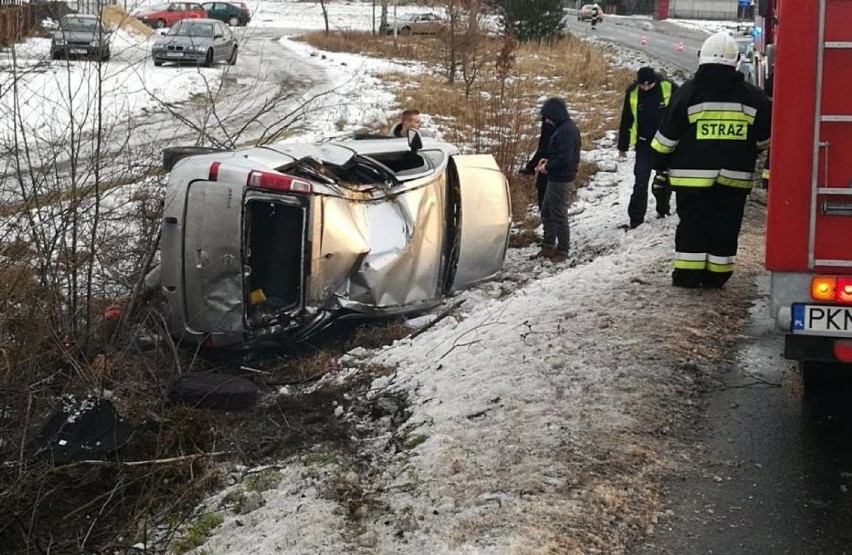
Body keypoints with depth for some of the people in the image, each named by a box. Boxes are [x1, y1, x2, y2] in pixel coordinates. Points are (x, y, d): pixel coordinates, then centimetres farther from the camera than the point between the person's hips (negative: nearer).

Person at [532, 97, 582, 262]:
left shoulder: (566, 131, -21)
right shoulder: (565, 127, 10)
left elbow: (564, 159, -26)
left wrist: (548, 167, -13)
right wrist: (547, 160, 8)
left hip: (561, 179, -11)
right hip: (556, 178, 11)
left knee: (559, 215, -1)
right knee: (546, 212, 19)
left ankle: (562, 251, 9)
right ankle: (548, 246, 28)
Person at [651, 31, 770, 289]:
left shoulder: (690, 91, -5)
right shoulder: (751, 95, 2)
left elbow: (668, 134, -3)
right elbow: (764, 137, 11)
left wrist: (659, 162, 9)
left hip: (693, 175, -1)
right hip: (735, 177, 2)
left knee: (692, 224, 6)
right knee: (725, 227, 8)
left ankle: (688, 274, 6)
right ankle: (717, 275, 13)